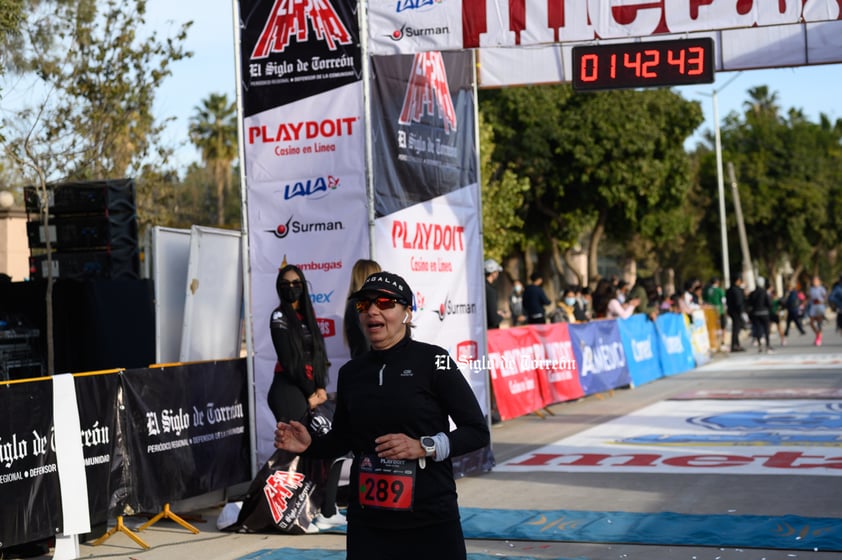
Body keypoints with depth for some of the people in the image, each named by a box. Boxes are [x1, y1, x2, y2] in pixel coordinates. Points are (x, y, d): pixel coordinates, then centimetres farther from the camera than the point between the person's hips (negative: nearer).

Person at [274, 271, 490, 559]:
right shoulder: (350, 373, 6)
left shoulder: (432, 361, -7)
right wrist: (310, 445, 0)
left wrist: (424, 447, -19)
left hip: (431, 521, -3)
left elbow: (478, 432, -7)